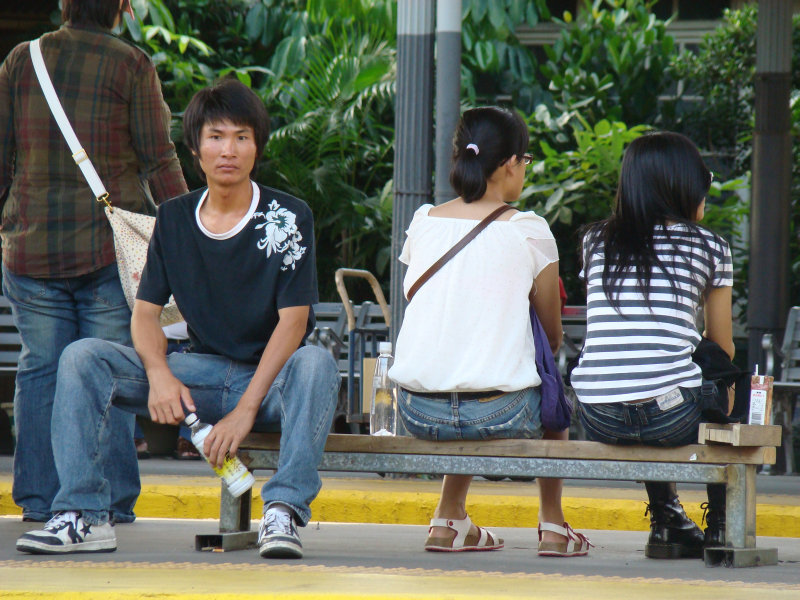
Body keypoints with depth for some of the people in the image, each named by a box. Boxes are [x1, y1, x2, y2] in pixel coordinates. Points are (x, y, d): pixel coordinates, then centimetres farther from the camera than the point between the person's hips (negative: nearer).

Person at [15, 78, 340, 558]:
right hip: (201, 374, 4)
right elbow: (146, 311, 4)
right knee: (82, 357, -15)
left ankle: (283, 512, -45)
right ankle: (85, 515, -22)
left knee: (316, 363, -38)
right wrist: (160, 375, -20)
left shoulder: (289, 217, -6)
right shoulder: (174, 219, 7)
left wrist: (246, 410, -24)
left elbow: (293, 321, -13)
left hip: (269, 376, -4)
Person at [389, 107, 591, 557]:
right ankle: (553, 526, 35)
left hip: (418, 413, 4)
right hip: (498, 414, -3)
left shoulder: (423, 222, 8)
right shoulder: (528, 231, -3)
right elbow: (554, 336, 5)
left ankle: (449, 521, 34)